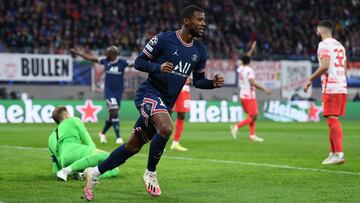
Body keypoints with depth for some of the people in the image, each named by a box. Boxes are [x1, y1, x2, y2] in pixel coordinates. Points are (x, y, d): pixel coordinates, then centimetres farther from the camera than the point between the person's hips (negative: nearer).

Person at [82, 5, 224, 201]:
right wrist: (158, 67, -25)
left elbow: (198, 81, 17)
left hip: (166, 103, 7)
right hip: (149, 93, -7)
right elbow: (139, 62, -6)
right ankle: (150, 173, -11)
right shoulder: (164, 39, -10)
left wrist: (213, 83, -4)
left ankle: (95, 172, 23)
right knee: (165, 128, -33)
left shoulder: (200, 51, 8)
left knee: (133, 146, 8)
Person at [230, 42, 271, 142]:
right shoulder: (249, 70, -13)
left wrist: (252, 49, 35)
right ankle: (236, 127, -19)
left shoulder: (240, 69, 9)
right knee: (252, 117, -6)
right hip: (249, 96, -8)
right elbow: (252, 82, -23)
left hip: (243, 95, 8)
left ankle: (252, 135, 9)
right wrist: (264, 89, -22)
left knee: (253, 115, 14)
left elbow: (245, 59, 28)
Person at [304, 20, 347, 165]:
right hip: (342, 86, 8)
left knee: (332, 120, -10)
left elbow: (325, 66, -18)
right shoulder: (339, 45, 20)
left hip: (331, 88, -8)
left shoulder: (324, 44, -6)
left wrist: (310, 80, -12)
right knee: (333, 120, 14)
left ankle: (339, 154, -16)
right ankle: (333, 153, 16)